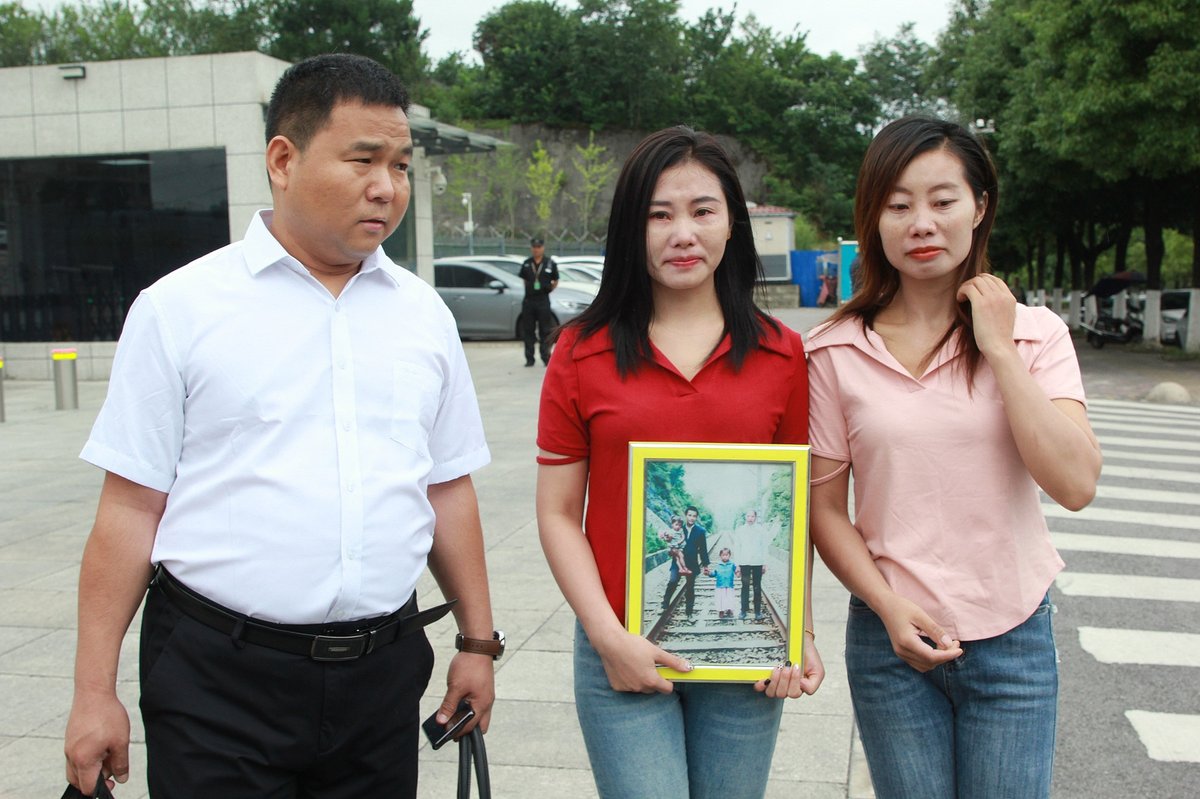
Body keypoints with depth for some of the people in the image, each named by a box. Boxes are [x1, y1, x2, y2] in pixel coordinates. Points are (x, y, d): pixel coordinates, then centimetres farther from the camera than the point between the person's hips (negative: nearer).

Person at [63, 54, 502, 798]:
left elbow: (448, 489, 11)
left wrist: (478, 642, 10)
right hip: (220, 678, -3)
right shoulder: (180, 308, -4)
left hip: (383, 675, 4)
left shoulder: (423, 312, 7)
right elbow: (132, 507, -4)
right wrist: (95, 693, -5)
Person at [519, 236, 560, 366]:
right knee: (528, 330, 4)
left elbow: (555, 281, 11)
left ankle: (545, 357, 9)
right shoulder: (526, 264, 8)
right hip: (528, 301, 2)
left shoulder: (550, 264, 2)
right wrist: (529, 290, 7)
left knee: (545, 331, 1)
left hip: (543, 301, -2)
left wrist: (549, 288, -1)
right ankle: (529, 358, 11)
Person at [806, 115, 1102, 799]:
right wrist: (890, 606, -14)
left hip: (1013, 639, 1)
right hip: (892, 640, 0)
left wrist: (998, 349, -15)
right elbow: (826, 508, 0)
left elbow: (1076, 485, -14)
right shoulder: (837, 352, -4)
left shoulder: (1034, 333, -2)